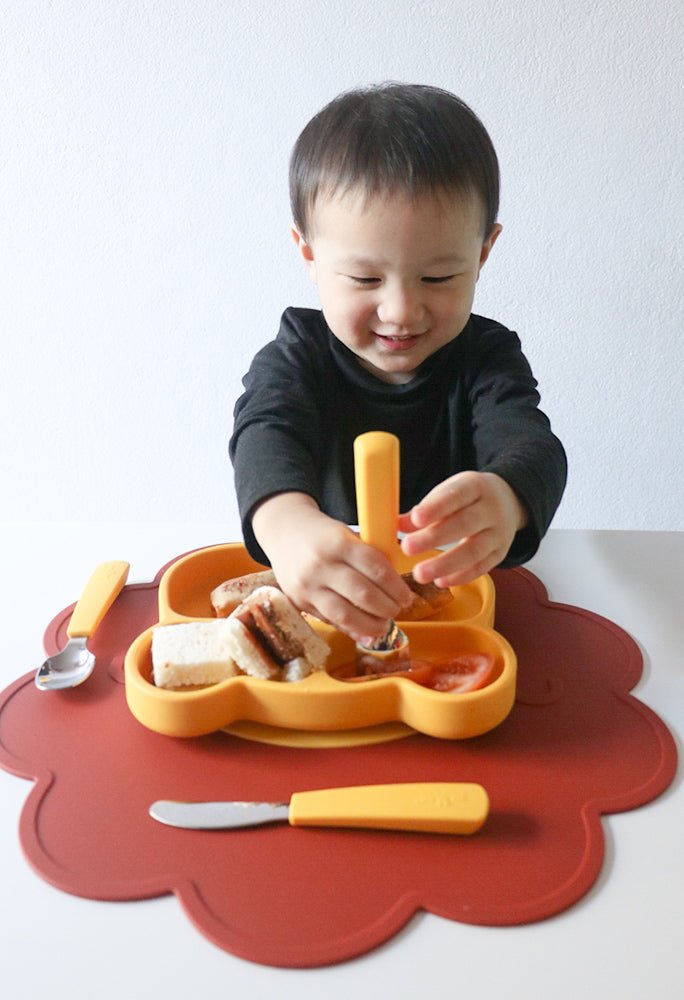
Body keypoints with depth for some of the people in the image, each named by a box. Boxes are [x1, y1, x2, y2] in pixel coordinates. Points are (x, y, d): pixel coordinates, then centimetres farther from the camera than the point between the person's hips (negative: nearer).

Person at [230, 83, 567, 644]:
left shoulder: (486, 358, -4)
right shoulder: (299, 354, -6)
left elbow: (530, 442, -22)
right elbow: (266, 433, -26)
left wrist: (504, 499, -48)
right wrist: (288, 520, -50)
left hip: (459, 593, 1)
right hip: (310, 607, 0)